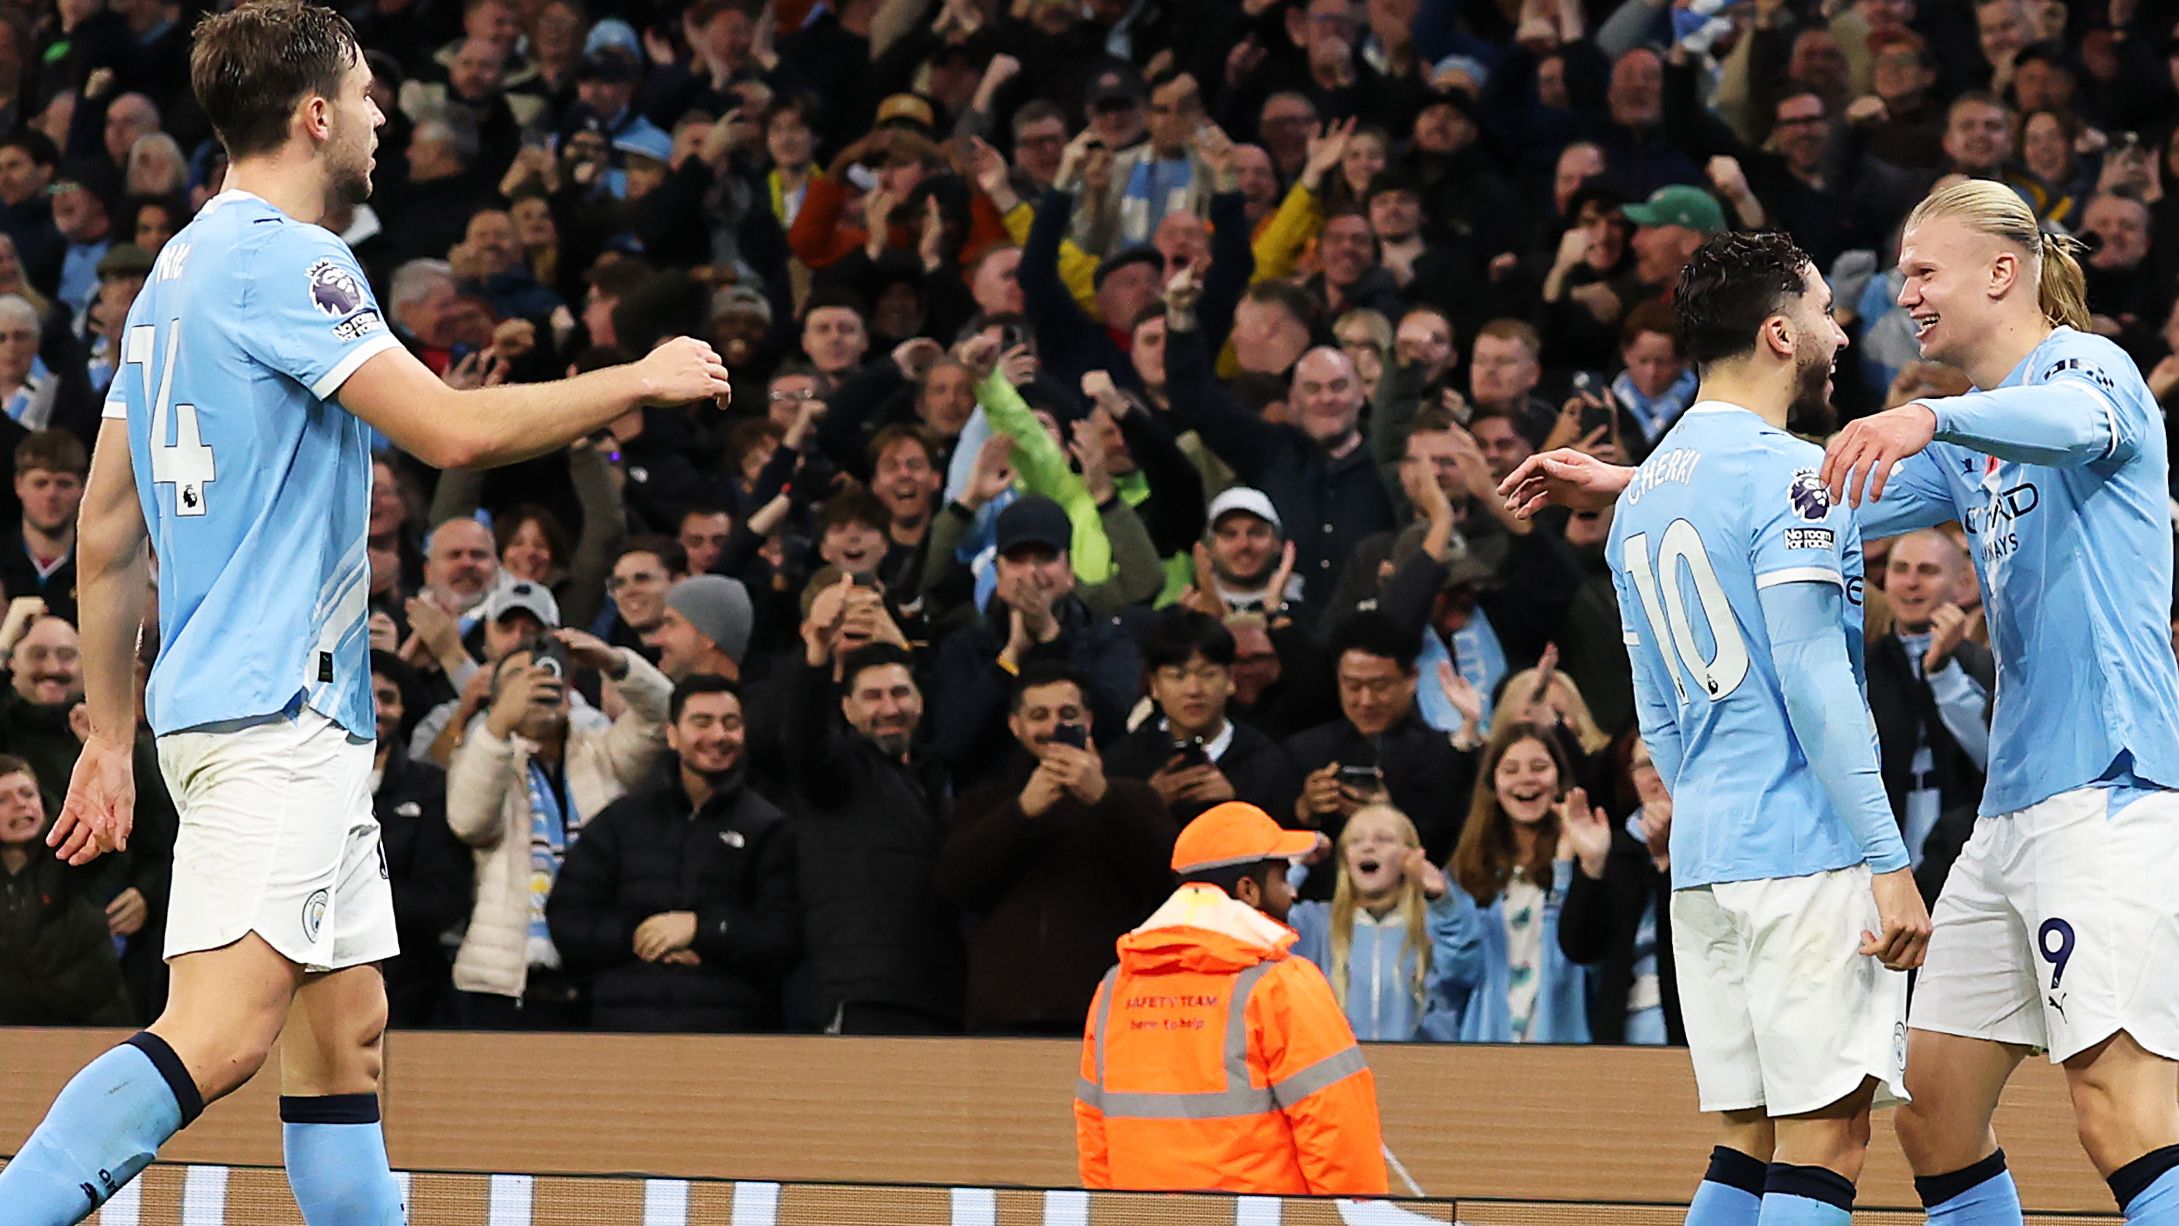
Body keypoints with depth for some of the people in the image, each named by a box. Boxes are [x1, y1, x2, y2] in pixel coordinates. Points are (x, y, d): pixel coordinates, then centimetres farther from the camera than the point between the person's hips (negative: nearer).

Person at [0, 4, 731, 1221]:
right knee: (219, 1036, -18)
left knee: (347, 1030, 9)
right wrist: (643, 381, -5)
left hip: (301, 720, 10)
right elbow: (453, 430, -19)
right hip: (272, 710, -10)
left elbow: (105, 539, 19)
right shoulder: (282, 258, -11)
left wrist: (112, 739, 23)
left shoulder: (179, 271, 17)